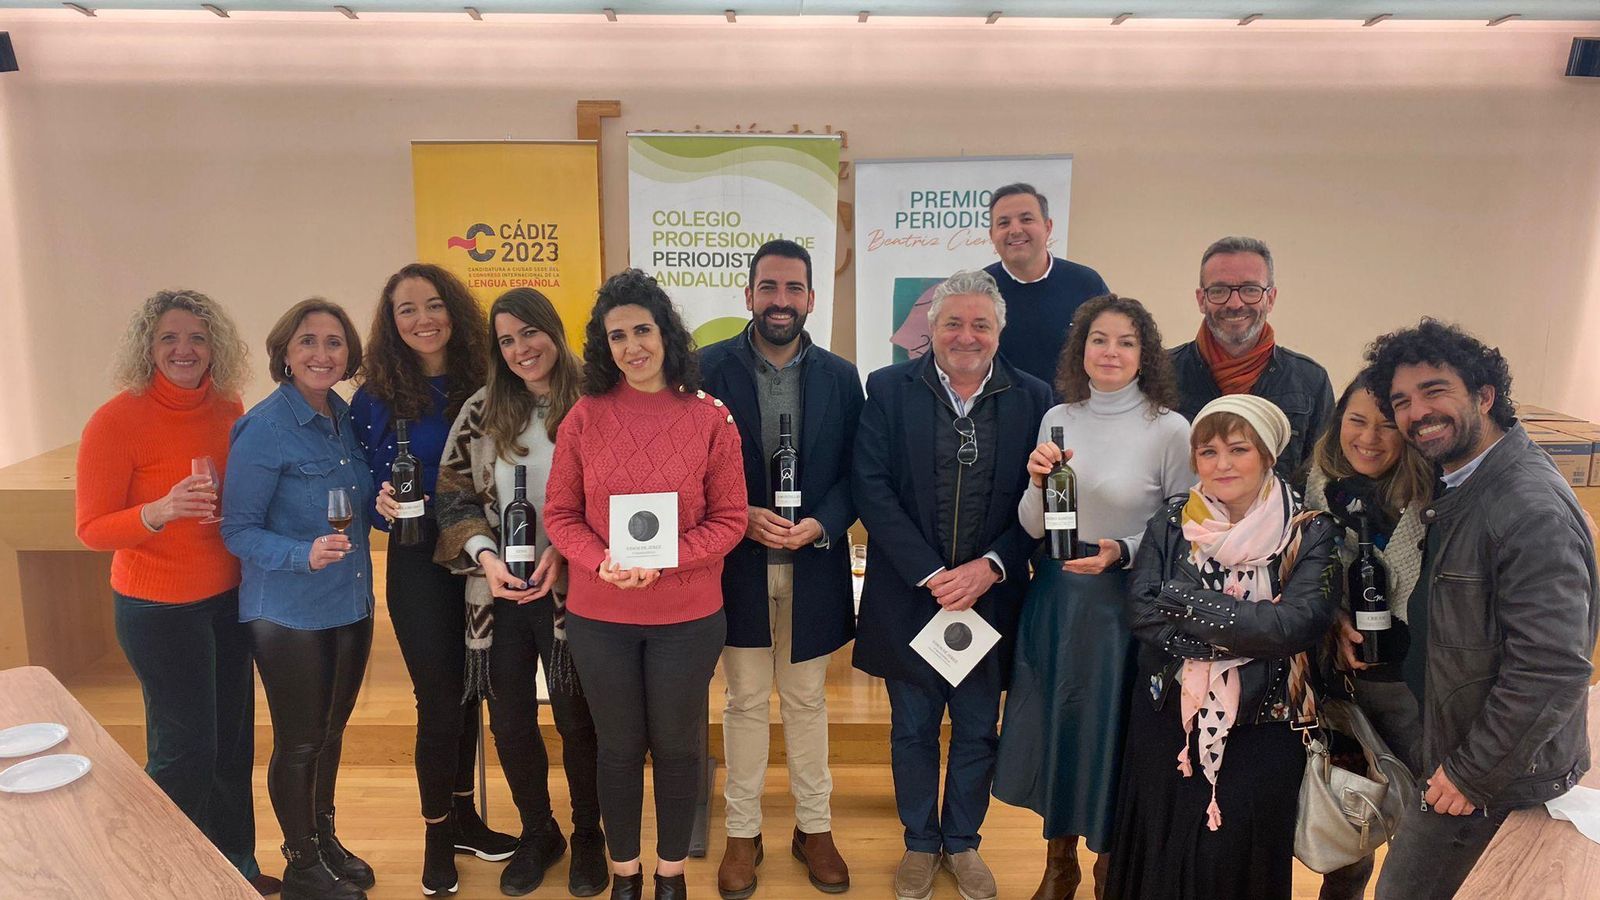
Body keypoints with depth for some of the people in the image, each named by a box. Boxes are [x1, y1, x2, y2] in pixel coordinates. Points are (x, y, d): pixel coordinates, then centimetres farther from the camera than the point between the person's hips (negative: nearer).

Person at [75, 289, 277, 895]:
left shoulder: (228, 409, 0)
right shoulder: (116, 421, -16)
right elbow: (92, 529, -13)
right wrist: (162, 512, -30)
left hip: (228, 597, 5)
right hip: (159, 608, -5)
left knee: (233, 741, 15)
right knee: (184, 749, 4)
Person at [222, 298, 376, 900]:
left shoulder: (344, 417, 3)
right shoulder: (263, 428, -17)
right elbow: (238, 531, -16)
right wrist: (305, 554, -32)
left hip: (350, 603, 6)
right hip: (290, 613, -6)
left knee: (331, 732, 20)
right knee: (298, 742, 9)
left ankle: (325, 839, 40)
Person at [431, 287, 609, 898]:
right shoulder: (480, 413, 4)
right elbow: (453, 497, 4)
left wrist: (563, 550, -18)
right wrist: (484, 555, -11)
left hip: (567, 592, -3)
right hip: (497, 593, 3)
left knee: (576, 721, 10)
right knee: (510, 723, 14)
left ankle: (588, 836, 34)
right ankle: (538, 833, 37)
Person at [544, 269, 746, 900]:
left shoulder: (709, 419, -6)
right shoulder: (585, 416, -4)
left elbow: (728, 519, -5)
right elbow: (559, 513, 0)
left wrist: (663, 561, -19)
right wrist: (601, 562, -18)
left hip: (687, 616, 0)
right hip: (598, 616, 1)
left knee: (677, 746, 14)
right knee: (618, 746, 16)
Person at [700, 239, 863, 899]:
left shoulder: (841, 378, 1)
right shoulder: (710, 368, -5)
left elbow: (854, 475, 1)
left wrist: (819, 525, -15)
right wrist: (743, 517, -17)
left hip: (813, 567, 1)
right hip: (739, 566, -1)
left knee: (807, 702, 15)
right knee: (745, 704, 12)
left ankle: (813, 827, 32)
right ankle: (742, 832, 29)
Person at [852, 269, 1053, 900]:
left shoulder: (1032, 398, -1)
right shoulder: (890, 389, -4)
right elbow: (871, 488, -10)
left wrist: (988, 568, -16)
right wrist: (930, 574, -16)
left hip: (990, 596, 1)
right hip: (908, 595, 0)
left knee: (978, 731, 16)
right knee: (912, 730, 15)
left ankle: (962, 843, 38)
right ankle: (921, 844, 36)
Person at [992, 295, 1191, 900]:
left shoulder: (1170, 429, -10)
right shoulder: (1058, 419, 1)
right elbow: (1033, 529, 3)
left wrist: (1123, 552, -20)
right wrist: (1039, 482, -16)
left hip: (1125, 605, -3)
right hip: (1055, 600, 3)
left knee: (1112, 732, 9)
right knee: (1052, 725, 14)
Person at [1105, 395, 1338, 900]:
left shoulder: (1309, 533, -6)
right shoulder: (1172, 522, 1)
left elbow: (1300, 625, -21)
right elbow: (1141, 610, -12)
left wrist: (1185, 600, -19)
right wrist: (1245, 635, -20)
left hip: (1259, 731, -2)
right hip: (1167, 722, 2)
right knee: (1162, 856, 12)